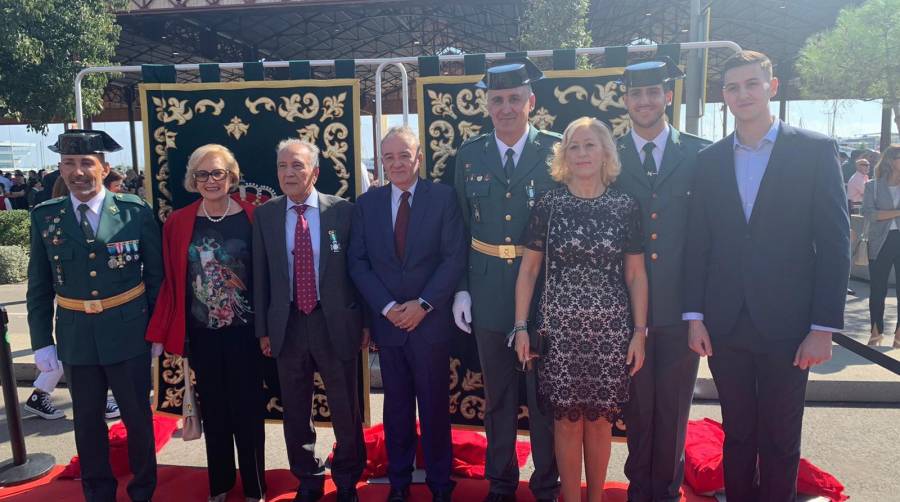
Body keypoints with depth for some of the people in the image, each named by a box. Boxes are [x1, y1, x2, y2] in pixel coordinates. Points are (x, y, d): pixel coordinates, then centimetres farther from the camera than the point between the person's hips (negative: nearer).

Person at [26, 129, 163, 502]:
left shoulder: (136, 212, -7)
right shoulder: (45, 217, 0)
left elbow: (156, 276, -1)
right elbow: (39, 286, 4)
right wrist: (41, 342, 1)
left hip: (128, 334, -2)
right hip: (75, 337, 2)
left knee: (137, 416, 11)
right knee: (87, 420, 16)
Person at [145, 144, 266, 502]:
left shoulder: (253, 217, -7)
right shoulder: (178, 223, -1)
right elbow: (170, 282, 1)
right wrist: (158, 334, -1)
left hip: (244, 332, -2)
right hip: (201, 334, 2)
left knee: (248, 409, 8)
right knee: (213, 410, 15)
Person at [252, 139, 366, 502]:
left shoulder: (343, 210, -5)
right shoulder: (265, 214, 2)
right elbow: (260, 275, 4)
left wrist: (366, 321, -1)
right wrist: (263, 328, 4)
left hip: (335, 322, -2)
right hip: (287, 324, 2)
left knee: (345, 409, 10)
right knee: (295, 411, 15)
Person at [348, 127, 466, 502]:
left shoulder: (443, 197, -2)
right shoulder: (366, 204, 5)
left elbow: (454, 258, -7)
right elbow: (358, 262, 2)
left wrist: (423, 304, -13)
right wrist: (387, 307, -9)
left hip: (431, 321, -2)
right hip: (387, 321, 2)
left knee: (434, 406, 9)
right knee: (396, 407, 13)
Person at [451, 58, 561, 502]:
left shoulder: (556, 151, -4)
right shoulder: (469, 155, 4)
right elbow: (461, 227, 6)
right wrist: (460, 288, 2)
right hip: (488, 293, 2)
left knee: (544, 395, 10)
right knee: (497, 396, 15)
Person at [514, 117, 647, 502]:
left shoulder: (625, 206, 2)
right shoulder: (548, 204, 0)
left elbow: (636, 275, 5)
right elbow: (528, 269, 3)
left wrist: (639, 332, 1)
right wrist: (521, 327, -1)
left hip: (610, 329, 1)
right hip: (559, 328, -1)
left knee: (600, 419, 11)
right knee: (566, 420, 6)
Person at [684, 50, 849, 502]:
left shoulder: (815, 150, -1)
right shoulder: (709, 160, 7)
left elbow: (834, 241, -4)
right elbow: (697, 244, 6)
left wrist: (824, 326, -9)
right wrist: (694, 316, 0)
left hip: (786, 326, -2)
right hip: (725, 327, 2)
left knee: (780, 442, 10)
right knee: (737, 435, 15)